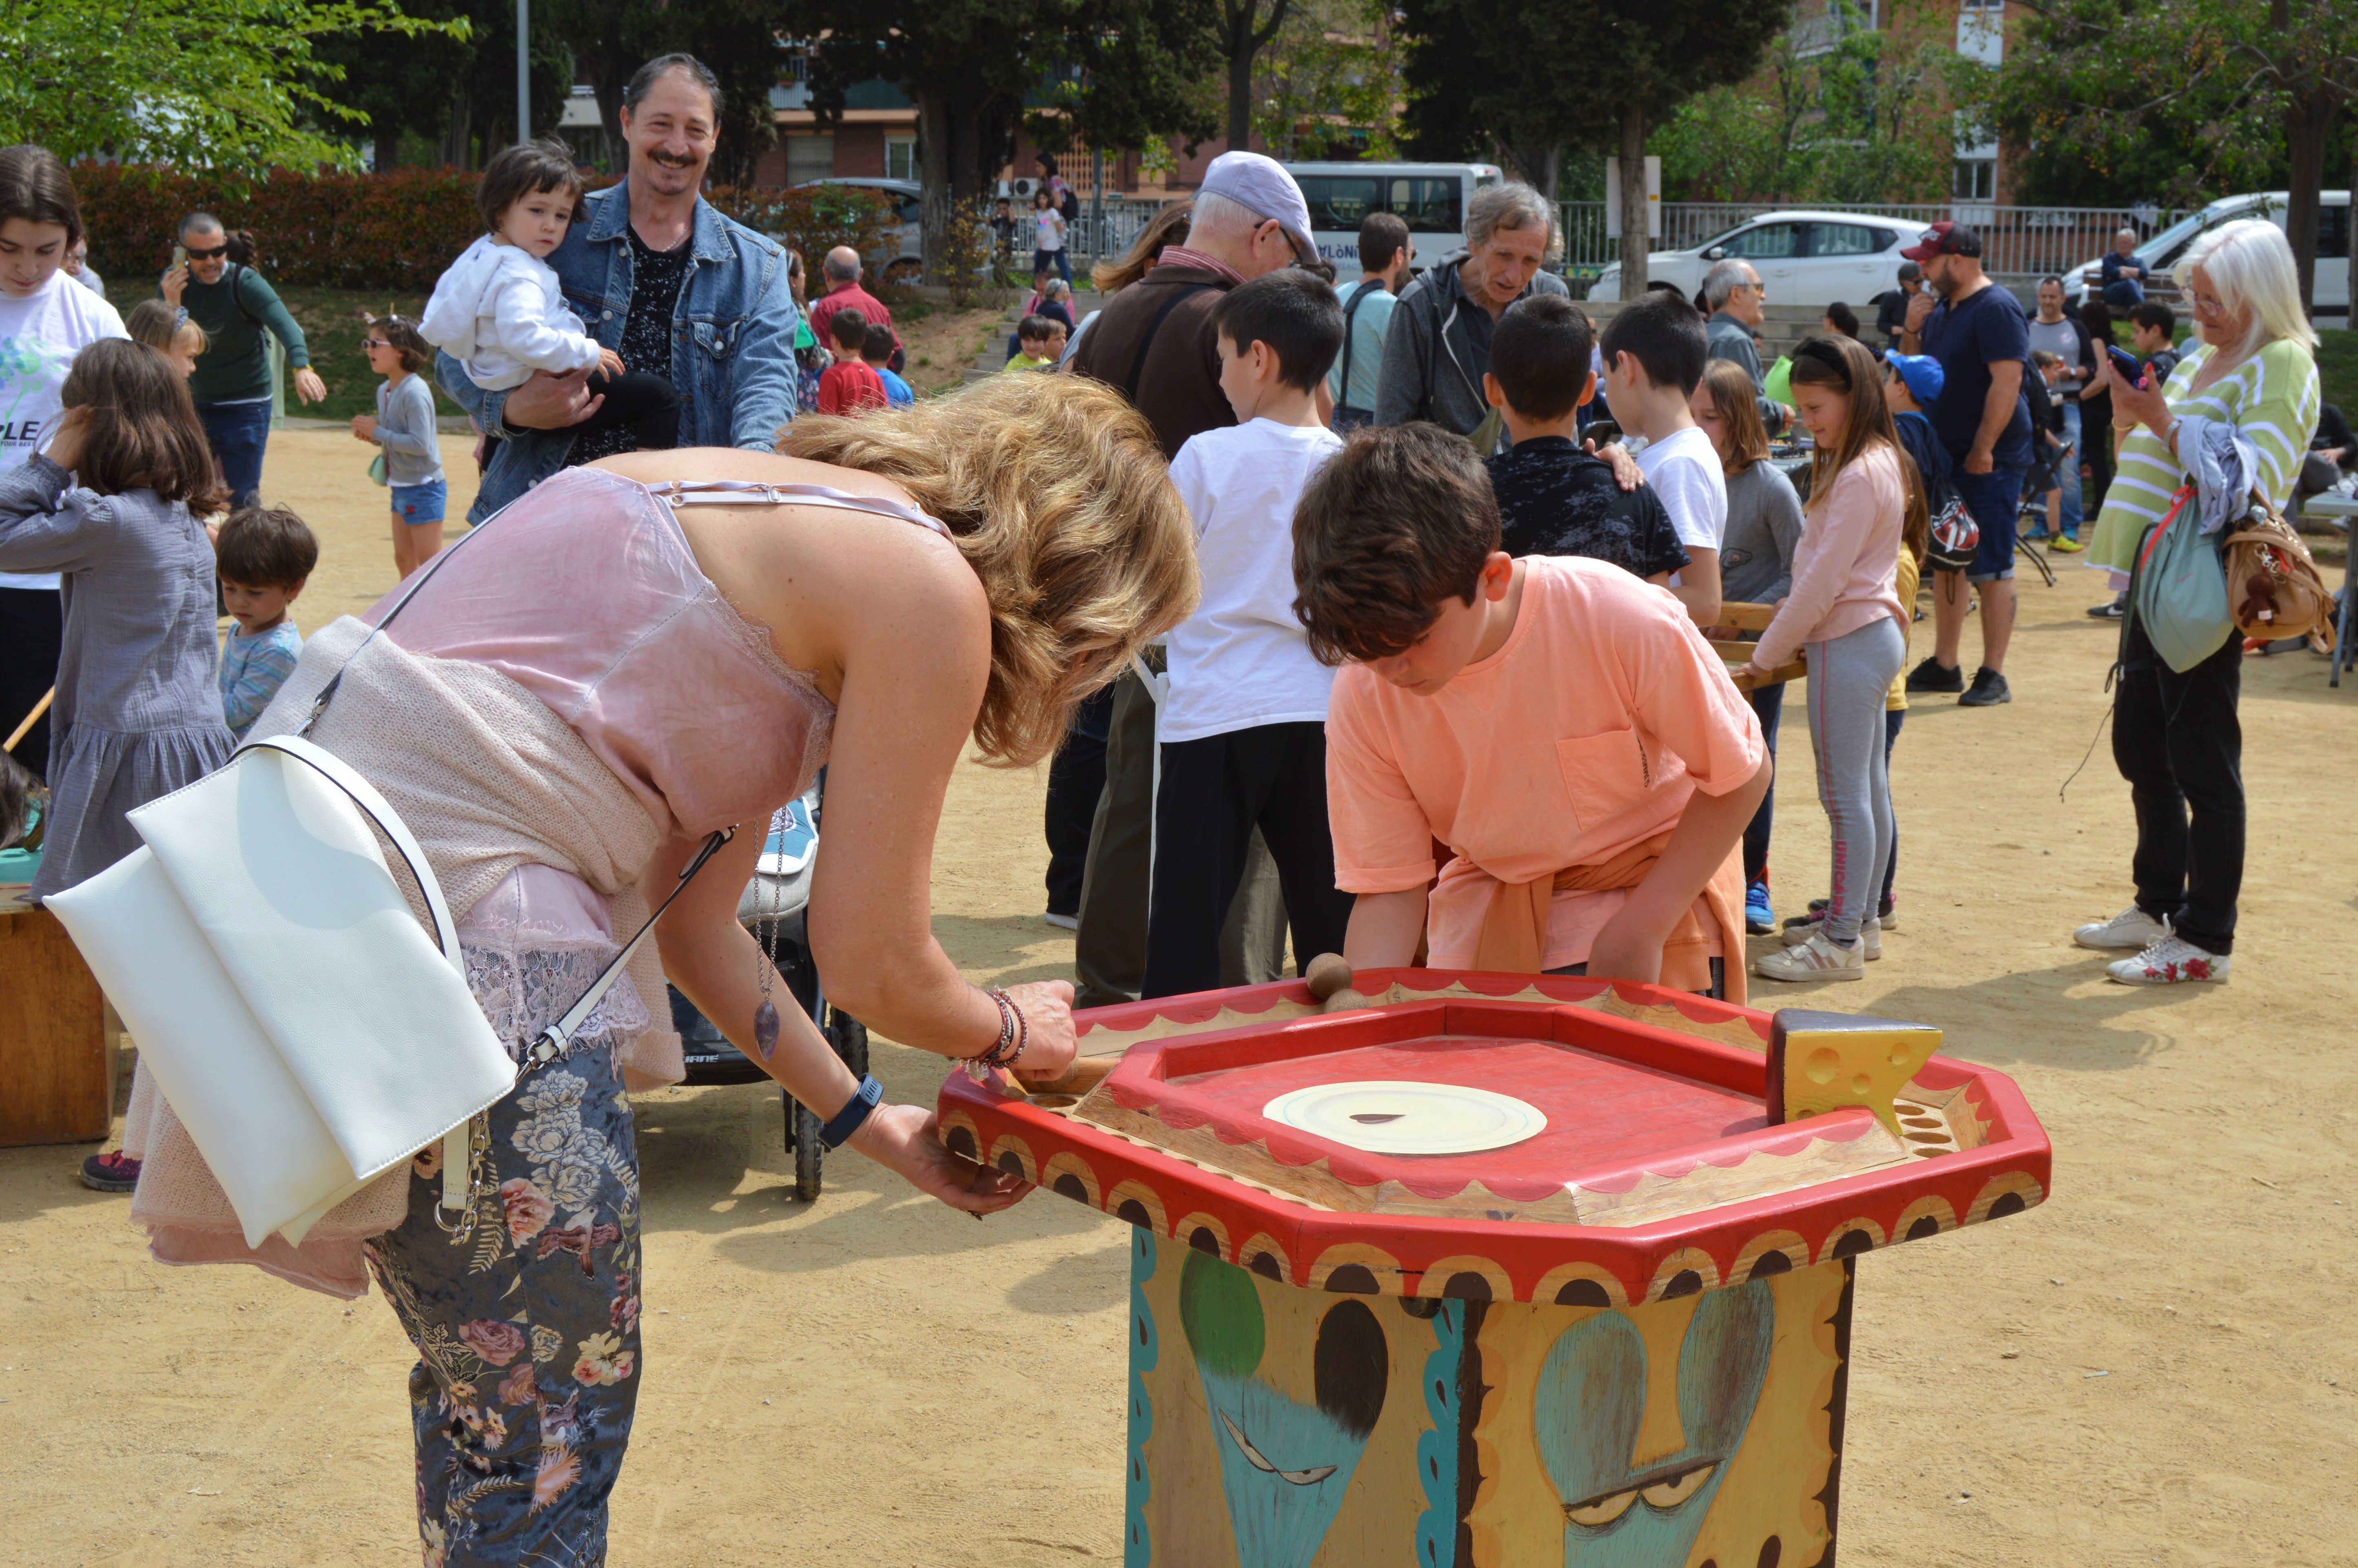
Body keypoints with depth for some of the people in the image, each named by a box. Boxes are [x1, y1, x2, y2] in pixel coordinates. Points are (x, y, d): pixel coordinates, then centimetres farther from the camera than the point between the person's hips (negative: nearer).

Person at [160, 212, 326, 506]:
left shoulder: (245, 283, -17)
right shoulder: (173, 282, -3)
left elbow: (284, 323, -34)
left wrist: (302, 367, -54)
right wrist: (170, 305, -25)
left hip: (245, 407, -5)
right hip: (196, 402, 5)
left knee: (243, 499, -5)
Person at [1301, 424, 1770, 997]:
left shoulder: (1625, 623, -27)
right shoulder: (1362, 698, -18)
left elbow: (1742, 772, -13)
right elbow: (1389, 888, -8)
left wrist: (1642, 928, -18)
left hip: (1659, 876, -2)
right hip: (1489, 894, 2)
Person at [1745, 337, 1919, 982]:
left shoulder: (1859, 476, -18)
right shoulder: (1880, 463, 13)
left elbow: (1823, 579, -18)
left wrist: (1766, 656, -11)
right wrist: (1786, 623, 13)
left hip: (1848, 643, -10)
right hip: (1874, 635, 10)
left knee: (1846, 794, -6)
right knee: (1869, 788, 15)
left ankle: (1841, 942, -3)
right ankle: (1860, 921, 24)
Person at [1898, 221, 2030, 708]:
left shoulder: (1996, 309, -13)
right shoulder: (1943, 310, 15)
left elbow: (2007, 382, -21)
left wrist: (1984, 450, -23)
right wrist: (1912, 329, 3)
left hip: (1990, 462, -9)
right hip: (1948, 458, 9)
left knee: (1991, 568, -5)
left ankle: (1993, 675, -1)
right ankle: (1944, 665, 22)